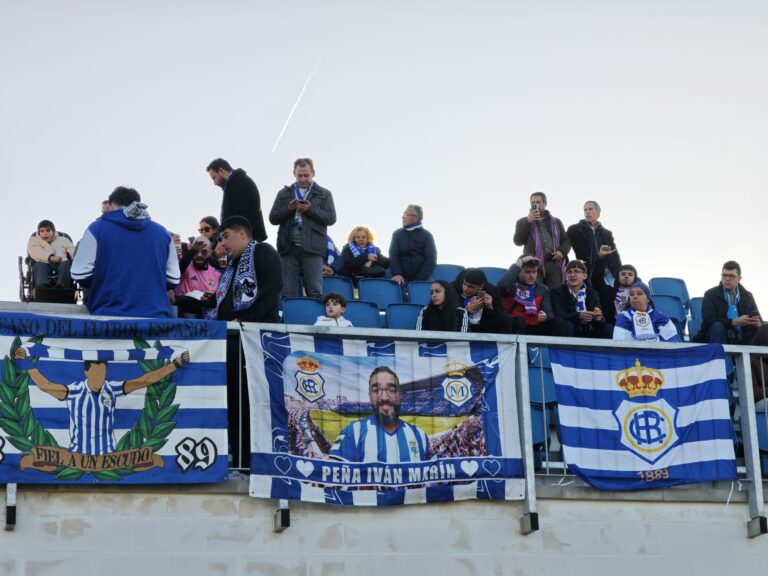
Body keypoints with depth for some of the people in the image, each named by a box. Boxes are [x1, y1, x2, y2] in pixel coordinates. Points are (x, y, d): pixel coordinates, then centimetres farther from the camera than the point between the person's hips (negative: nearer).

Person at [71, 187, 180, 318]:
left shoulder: (98, 228, 2)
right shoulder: (161, 232, 11)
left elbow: (80, 274, -2)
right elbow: (173, 279, 11)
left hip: (109, 315, -2)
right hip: (154, 315, 2)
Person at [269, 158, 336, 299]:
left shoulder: (324, 194, 12)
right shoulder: (284, 193, 17)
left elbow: (331, 218, 2)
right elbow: (273, 218, 10)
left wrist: (311, 210, -10)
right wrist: (288, 209, -7)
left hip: (312, 249, -2)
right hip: (289, 247, 2)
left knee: (315, 292, -6)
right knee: (286, 292, 0)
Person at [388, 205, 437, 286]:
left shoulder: (426, 236, 3)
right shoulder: (397, 234, 10)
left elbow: (431, 260, -5)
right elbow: (393, 256, 0)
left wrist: (419, 280, -16)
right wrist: (396, 273, -19)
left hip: (422, 280, -1)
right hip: (402, 279, 1)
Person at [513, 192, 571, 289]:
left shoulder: (556, 222, 22)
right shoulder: (523, 222, 16)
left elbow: (566, 241, 21)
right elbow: (518, 241, 1)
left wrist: (562, 251, -2)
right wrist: (528, 221, -8)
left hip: (554, 264, 2)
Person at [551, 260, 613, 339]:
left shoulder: (592, 293, 7)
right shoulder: (558, 292, -1)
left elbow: (602, 319, -4)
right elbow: (560, 316, -16)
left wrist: (598, 317, -29)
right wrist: (579, 315, -35)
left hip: (589, 332, 2)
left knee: (609, 328, -19)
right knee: (565, 325, -33)